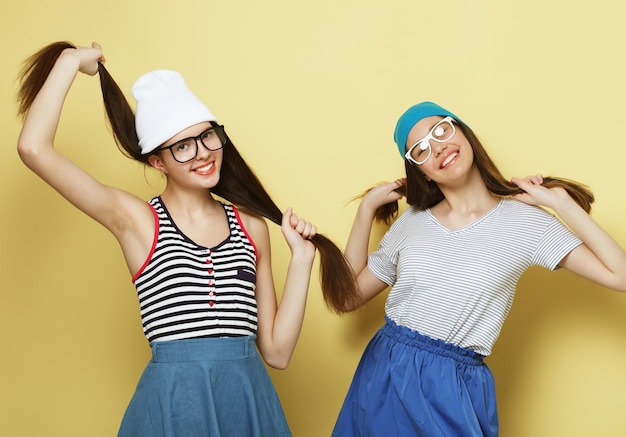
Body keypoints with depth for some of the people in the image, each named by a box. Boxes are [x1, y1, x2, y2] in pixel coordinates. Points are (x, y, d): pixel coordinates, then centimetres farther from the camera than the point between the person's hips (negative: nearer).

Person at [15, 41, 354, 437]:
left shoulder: (251, 225, 6)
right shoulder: (135, 219, -2)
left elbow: (277, 351, 5)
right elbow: (34, 148, -14)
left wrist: (301, 258, -1)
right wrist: (72, 60, -2)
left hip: (250, 399, 3)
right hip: (171, 401, -3)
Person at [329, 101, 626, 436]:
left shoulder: (526, 221, -5)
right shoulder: (411, 221, 5)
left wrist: (561, 202, -10)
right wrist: (367, 207, 3)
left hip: (454, 389, -3)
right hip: (384, 375, 3)